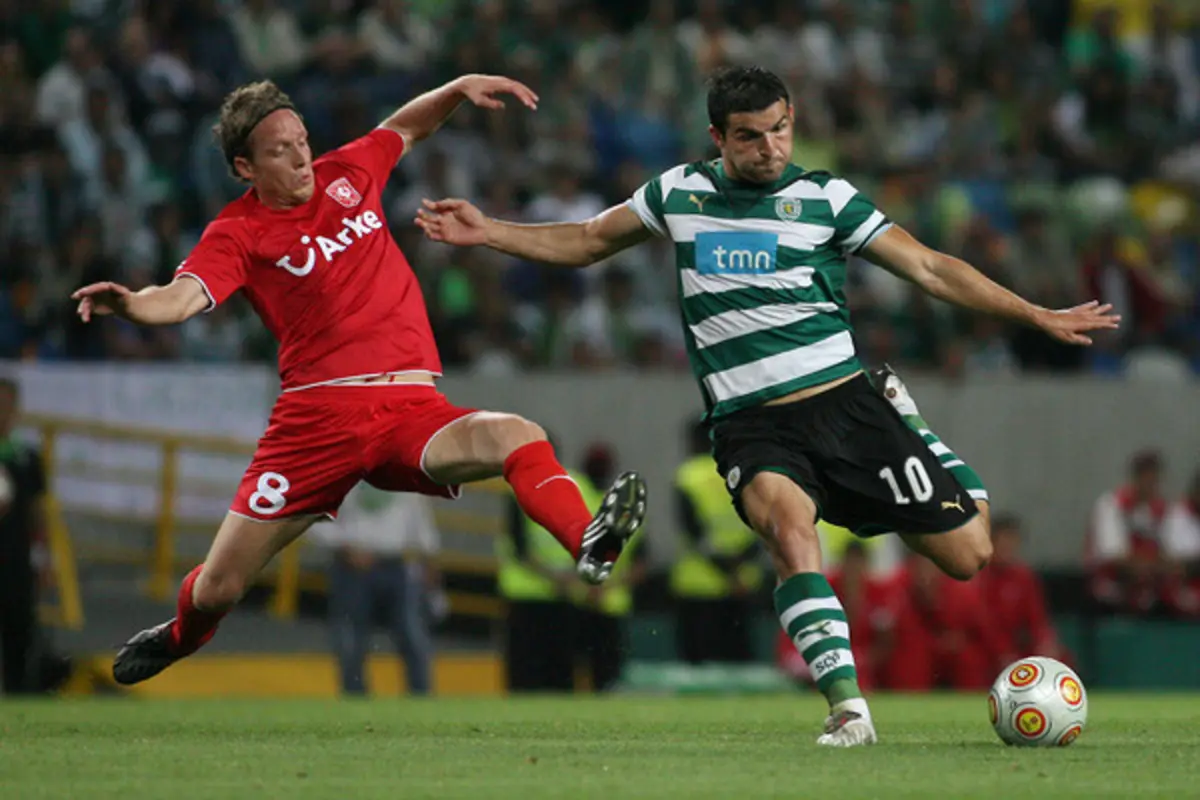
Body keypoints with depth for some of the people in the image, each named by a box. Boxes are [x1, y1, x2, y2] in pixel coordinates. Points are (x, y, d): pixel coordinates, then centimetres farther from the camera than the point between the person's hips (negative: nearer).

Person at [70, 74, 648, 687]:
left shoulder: (346, 173, 14)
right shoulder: (237, 232, 0)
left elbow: (404, 128, 35)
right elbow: (183, 298, -18)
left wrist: (458, 89, 19)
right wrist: (127, 304, -40)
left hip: (412, 409, 2)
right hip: (317, 417, -2)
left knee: (516, 437, -31)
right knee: (217, 589, 2)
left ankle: (589, 545, -53)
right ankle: (180, 639, 38)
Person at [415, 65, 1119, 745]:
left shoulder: (825, 197, 3)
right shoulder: (679, 192, 9)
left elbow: (929, 268, 3)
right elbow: (587, 242, 24)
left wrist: (1036, 315, -3)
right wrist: (488, 232, 14)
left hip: (845, 401, 0)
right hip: (751, 426, 0)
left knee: (969, 553, -4)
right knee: (790, 525, -35)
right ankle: (848, 707, -35)